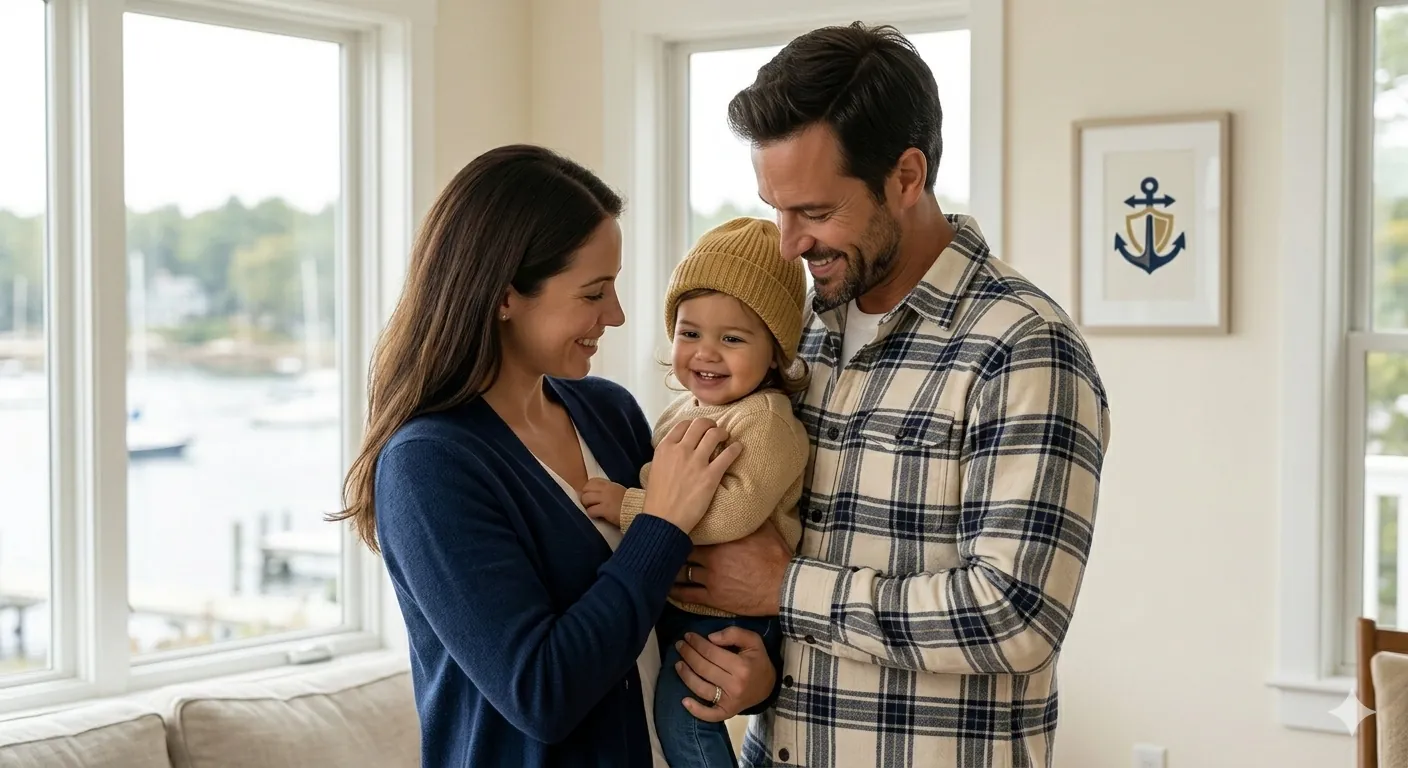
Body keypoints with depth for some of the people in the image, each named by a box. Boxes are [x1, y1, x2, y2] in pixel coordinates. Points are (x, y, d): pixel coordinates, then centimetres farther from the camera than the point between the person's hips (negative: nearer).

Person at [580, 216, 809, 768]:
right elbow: (655, 481, 25)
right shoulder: (683, 410, 9)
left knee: (680, 705, -15)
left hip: (730, 614, -9)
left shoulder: (765, 421, -19)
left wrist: (628, 507, -28)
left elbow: (733, 511, -32)